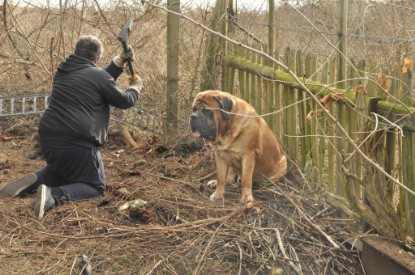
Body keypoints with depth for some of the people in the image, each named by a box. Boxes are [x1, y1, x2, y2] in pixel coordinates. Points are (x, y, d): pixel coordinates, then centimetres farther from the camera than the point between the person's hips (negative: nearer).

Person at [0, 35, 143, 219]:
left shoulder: (63, 72, 17)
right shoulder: (97, 74, -5)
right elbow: (124, 101, 6)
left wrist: (120, 60, 27)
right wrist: (135, 88, 27)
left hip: (48, 141, 7)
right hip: (77, 144, -7)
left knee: (62, 171, 36)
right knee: (96, 187, 9)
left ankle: (34, 181, 3)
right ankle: (53, 195, -20)